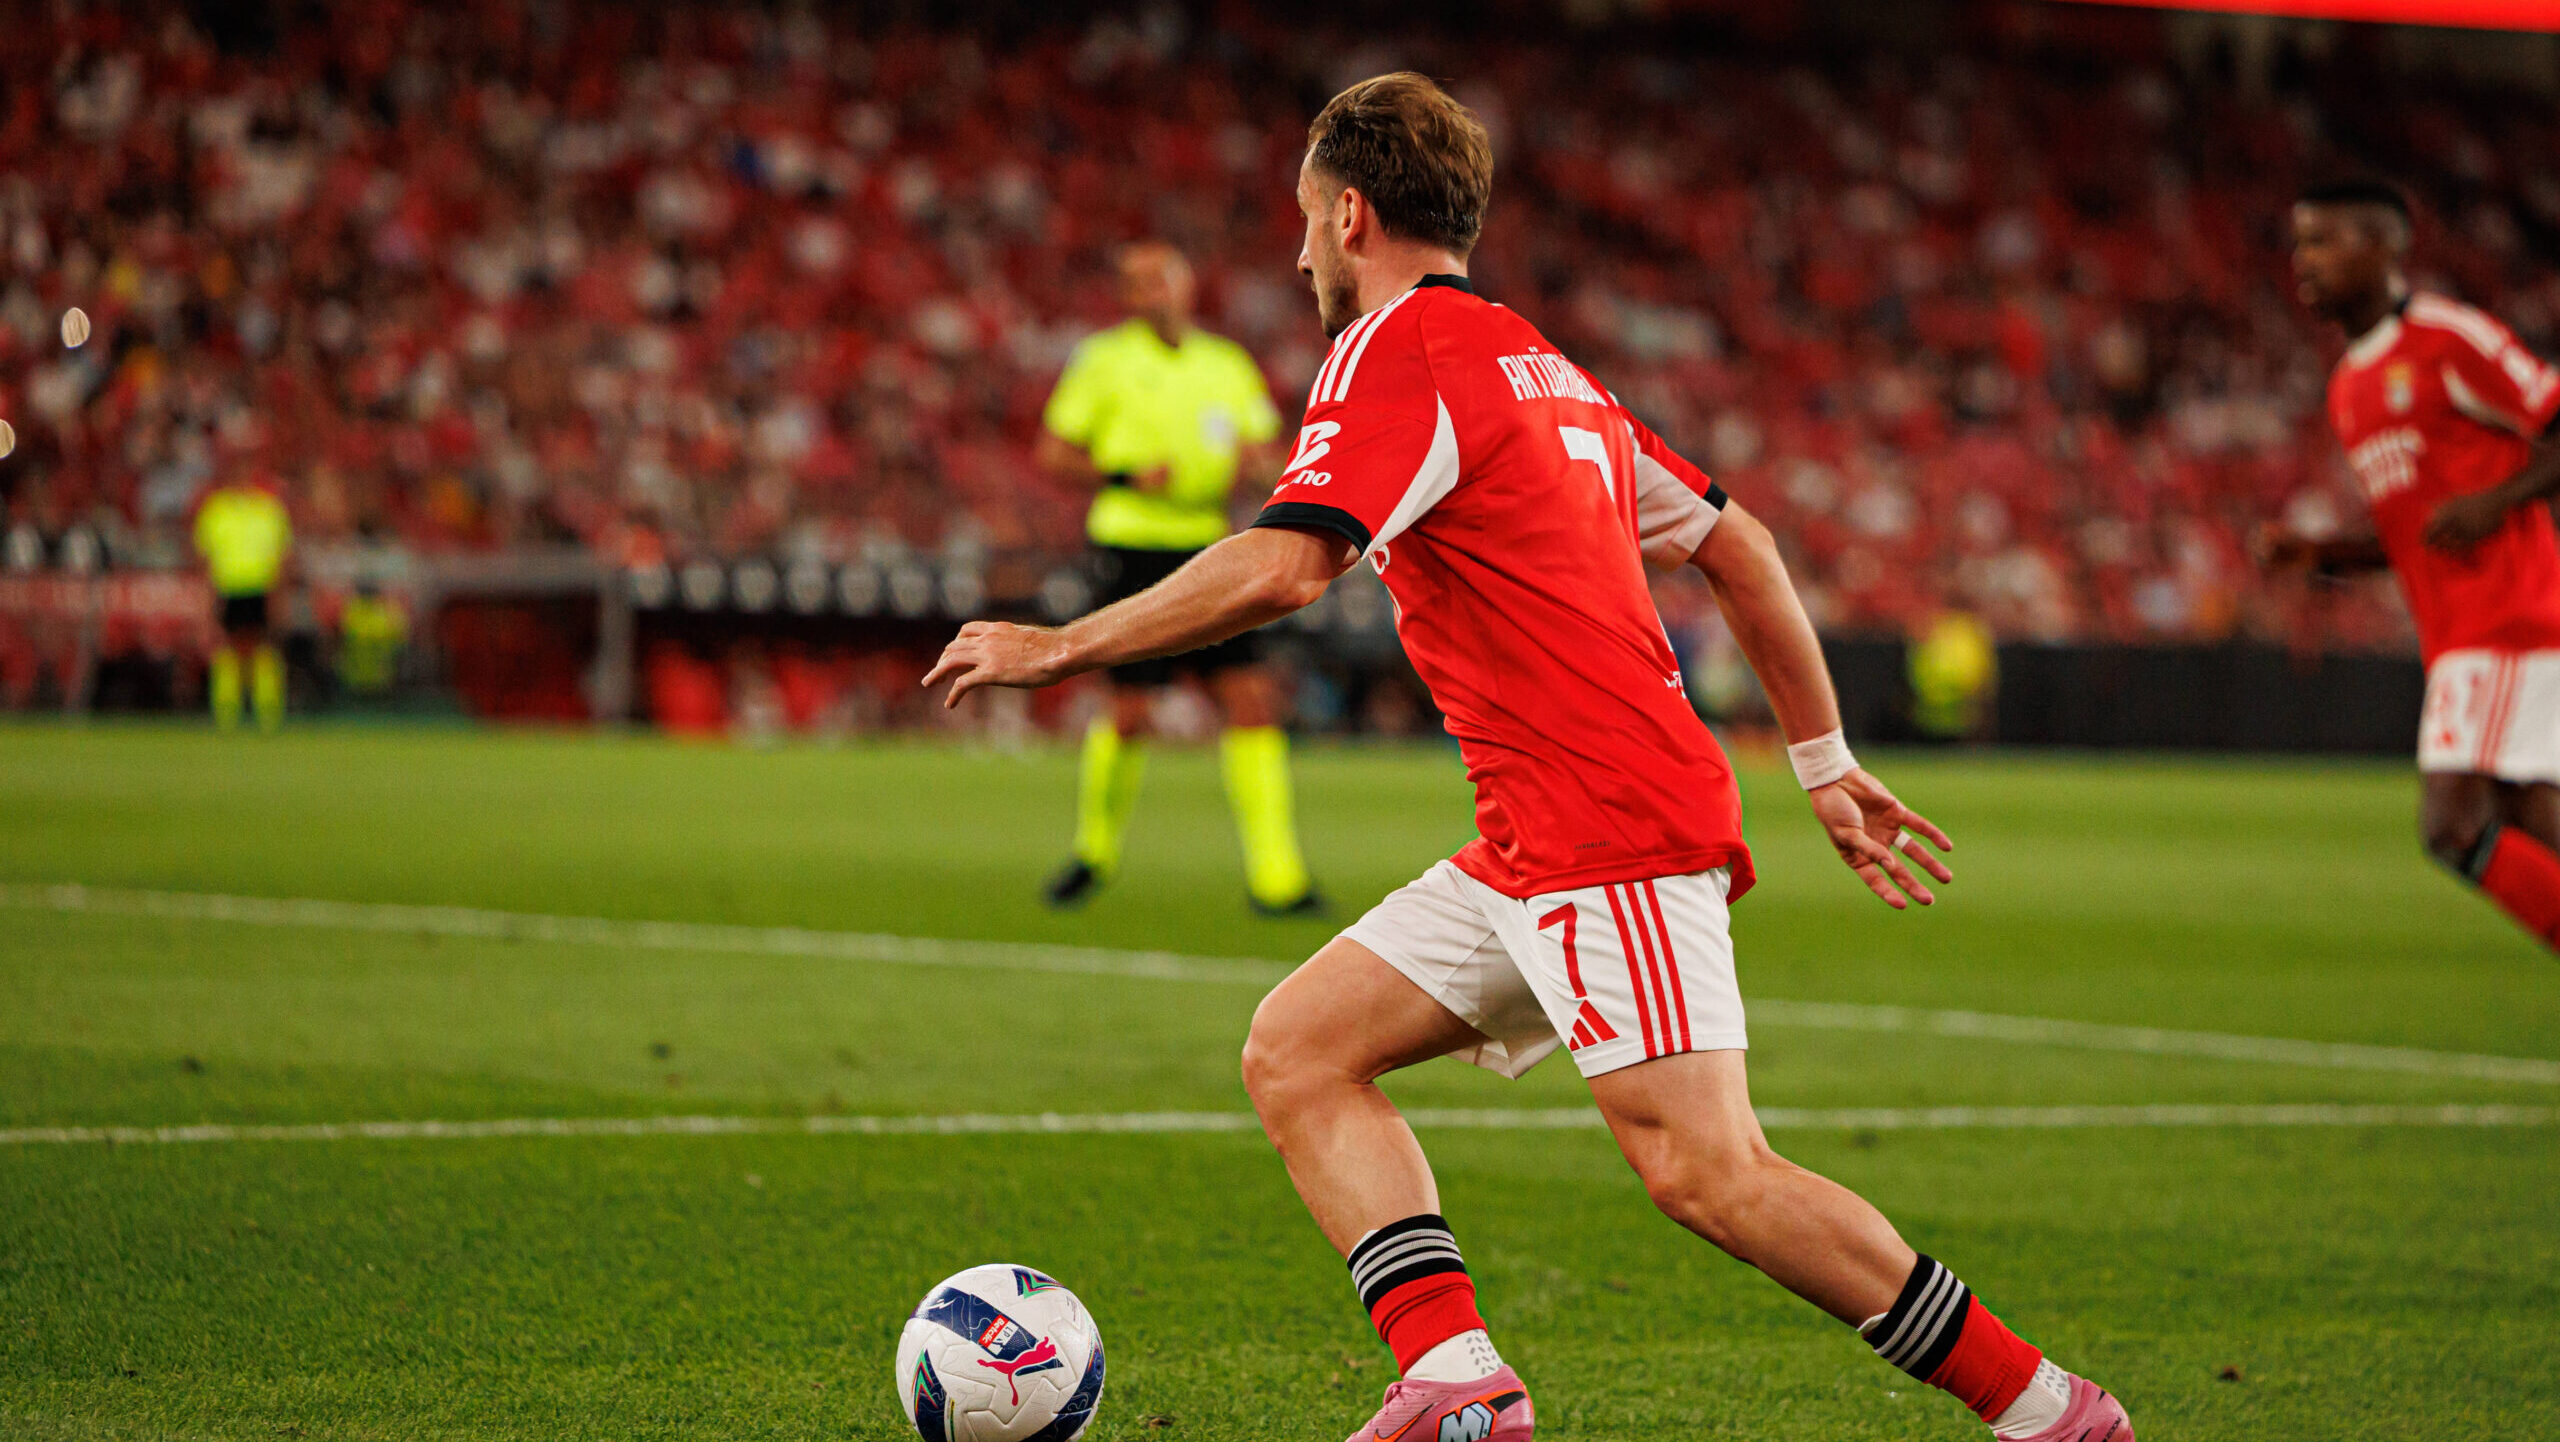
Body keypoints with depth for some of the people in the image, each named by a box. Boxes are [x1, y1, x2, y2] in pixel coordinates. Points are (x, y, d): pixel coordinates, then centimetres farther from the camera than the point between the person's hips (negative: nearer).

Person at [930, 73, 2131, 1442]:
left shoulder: (1396, 351, -7)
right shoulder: (1537, 363, 21)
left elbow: (1279, 569, -20)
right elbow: (1737, 546, 25)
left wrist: (1060, 646, -10)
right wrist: (1826, 764, 27)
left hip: (1614, 835, -10)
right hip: (1531, 850, 10)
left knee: (1706, 1172, -16)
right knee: (1296, 1051, 5)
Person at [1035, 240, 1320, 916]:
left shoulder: (1227, 364, 13)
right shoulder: (1105, 359, -1)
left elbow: (1269, 453, 17)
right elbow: (1053, 455, 1)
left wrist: (1256, 458, -7)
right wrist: (1126, 476, -14)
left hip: (1205, 549, 5)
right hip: (1134, 549, -5)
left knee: (1252, 697, -7)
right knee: (1131, 710, -7)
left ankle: (1275, 878, -7)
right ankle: (1095, 849, 20)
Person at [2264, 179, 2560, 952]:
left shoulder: (2450, 338, -7)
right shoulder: (2349, 389, 19)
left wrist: (2494, 501, -20)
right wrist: (2317, 554, 10)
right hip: (2453, 639, 9)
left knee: (2453, 826, -17)